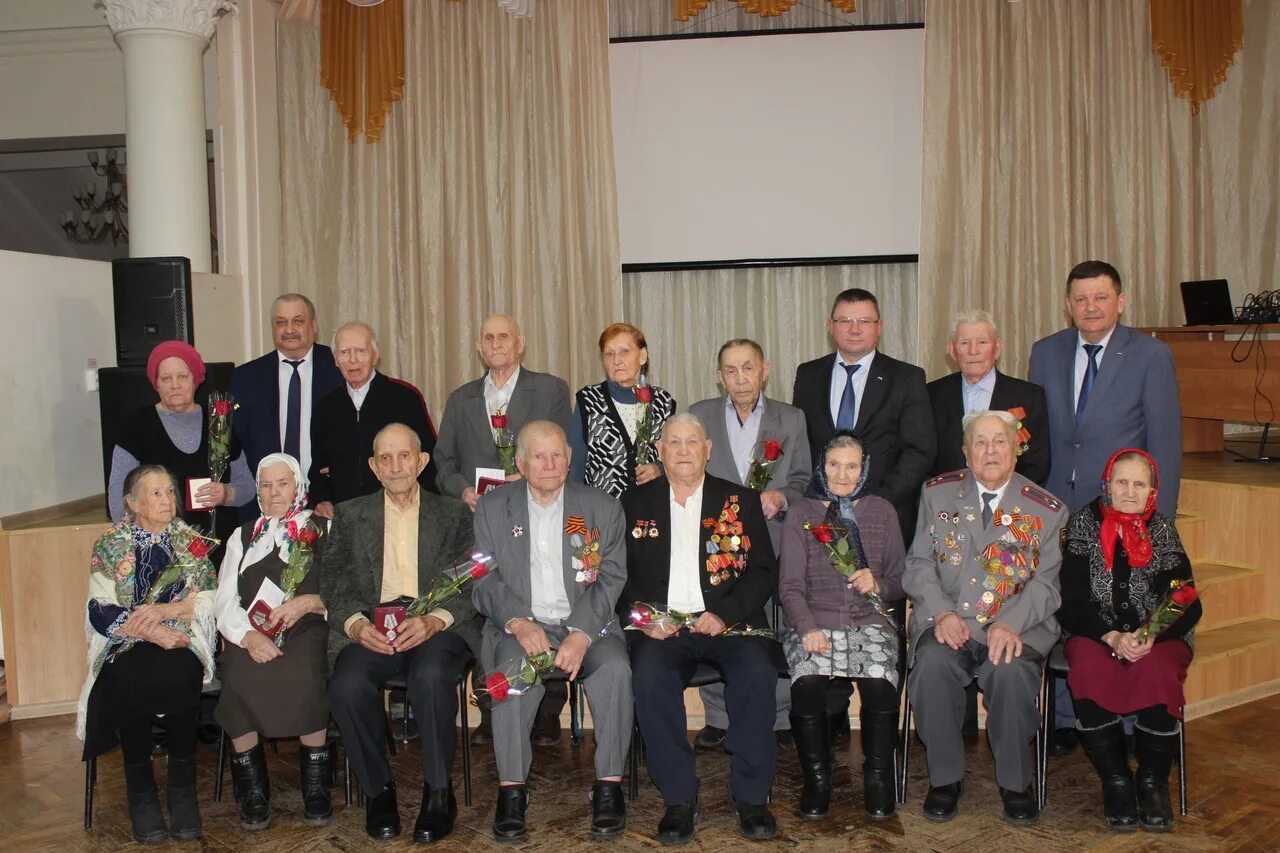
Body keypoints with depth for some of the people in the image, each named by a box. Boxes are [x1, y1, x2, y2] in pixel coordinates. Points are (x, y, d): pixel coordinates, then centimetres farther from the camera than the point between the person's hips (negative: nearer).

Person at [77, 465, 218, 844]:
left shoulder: (192, 542, 11)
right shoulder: (110, 546, 8)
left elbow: (209, 601, 3)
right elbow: (100, 612, -3)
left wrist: (163, 610, -13)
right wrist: (152, 631, -16)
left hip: (181, 644, 1)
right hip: (126, 645, 0)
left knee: (180, 676, -34)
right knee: (129, 680, -35)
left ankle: (183, 788, -21)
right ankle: (140, 791, -20)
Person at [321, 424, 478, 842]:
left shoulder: (454, 514, 14)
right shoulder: (350, 516, 19)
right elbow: (333, 582, 8)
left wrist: (434, 620, -16)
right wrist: (355, 623, -13)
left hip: (436, 626, -1)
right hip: (371, 628, 2)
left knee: (431, 676, -34)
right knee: (348, 685, -30)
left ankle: (438, 791, -15)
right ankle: (378, 789, -7)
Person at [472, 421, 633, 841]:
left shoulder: (603, 508, 9)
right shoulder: (492, 508, 10)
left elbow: (612, 579, 0)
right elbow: (485, 581, 3)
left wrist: (582, 634, -17)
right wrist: (518, 622, -17)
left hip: (586, 623, 0)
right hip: (520, 625, 0)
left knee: (615, 668, -30)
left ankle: (609, 786, -18)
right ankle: (511, 790, -21)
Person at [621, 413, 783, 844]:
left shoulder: (741, 502, 12)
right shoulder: (635, 504, 13)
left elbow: (763, 572, 5)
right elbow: (620, 575, 9)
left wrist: (725, 614, -12)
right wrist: (643, 616, -10)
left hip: (728, 624, 0)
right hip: (661, 629, 0)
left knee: (757, 670, -29)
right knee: (648, 674, -31)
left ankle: (751, 796, -14)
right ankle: (679, 798, -17)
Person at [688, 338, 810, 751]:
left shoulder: (791, 419, 8)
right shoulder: (699, 415, 7)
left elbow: (802, 481, 9)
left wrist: (781, 498, -12)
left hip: (772, 541, 0)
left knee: (778, 632, -1)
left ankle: (781, 719, 13)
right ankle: (718, 719, 14)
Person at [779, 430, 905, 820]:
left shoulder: (881, 511, 15)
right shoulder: (801, 512, 10)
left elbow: (901, 580, 16)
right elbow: (790, 585, 3)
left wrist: (878, 584, -7)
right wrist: (807, 628, -14)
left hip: (869, 622, 1)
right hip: (813, 622, -1)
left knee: (880, 684, -30)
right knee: (807, 685, -30)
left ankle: (878, 777, -7)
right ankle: (816, 778, -9)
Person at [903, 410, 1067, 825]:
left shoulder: (1046, 509, 7)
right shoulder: (937, 493, 11)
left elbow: (1045, 584, 0)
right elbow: (918, 565, 5)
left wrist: (1010, 624, -19)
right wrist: (942, 613, -13)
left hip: (1017, 626, -1)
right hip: (947, 620, 1)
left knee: (1011, 671, -32)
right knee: (933, 663, -31)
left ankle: (1015, 783, -8)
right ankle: (945, 778, -10)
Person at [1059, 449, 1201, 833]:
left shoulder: (1163, 531, 3)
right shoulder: (1084, 524, 1)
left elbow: (1189, 606, -1)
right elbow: (1071, 604, -3)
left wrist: (1152, 636, -19)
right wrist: (1111, 637, -19)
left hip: (1159, 638, 0)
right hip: (1096, 635, 0)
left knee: (1156, 673, -33)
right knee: (1088, 672, -33)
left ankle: (1153, 782, -10)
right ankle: (1115, 781, -13)